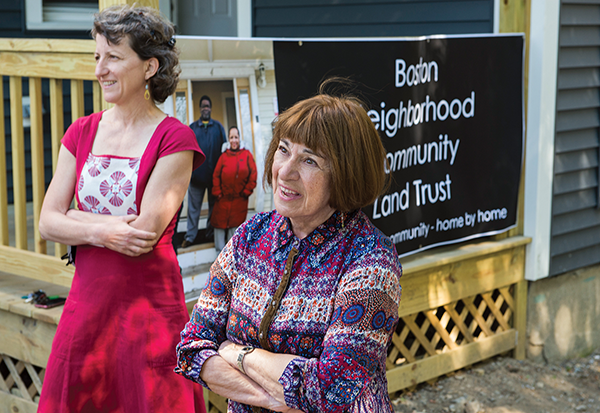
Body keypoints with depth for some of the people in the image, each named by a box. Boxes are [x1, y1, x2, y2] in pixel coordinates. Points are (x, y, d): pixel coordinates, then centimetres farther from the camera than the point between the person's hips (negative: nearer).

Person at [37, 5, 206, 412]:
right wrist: (102, 231, -14)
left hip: (150, 301, -5)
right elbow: (48, 222, 3)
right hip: (87, 300, 5)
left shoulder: (174, 139, -9)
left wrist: (78, 219, -6)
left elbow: (146, 233, -17)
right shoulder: (82, 133, 7)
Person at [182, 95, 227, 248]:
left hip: (214, 173, 1)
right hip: (197, 173, -1)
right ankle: (190, 236, 3)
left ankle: (211, 232, 24)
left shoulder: (218, 126, 8)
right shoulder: (192, 127, 7)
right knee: (193, 206, -1)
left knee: (214, 205, 10)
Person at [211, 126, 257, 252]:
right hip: (223, 199, 0)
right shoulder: (224, 155, 2)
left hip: (240, 199, 0)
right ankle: (220, 252, 15)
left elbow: (253, 174, 0)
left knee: (235, 225, 6)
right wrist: (217, 193, -4)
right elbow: (216, 175, 2)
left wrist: (246, 191, -3)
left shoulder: (247, 154, 1)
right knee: (219, 223, 3)